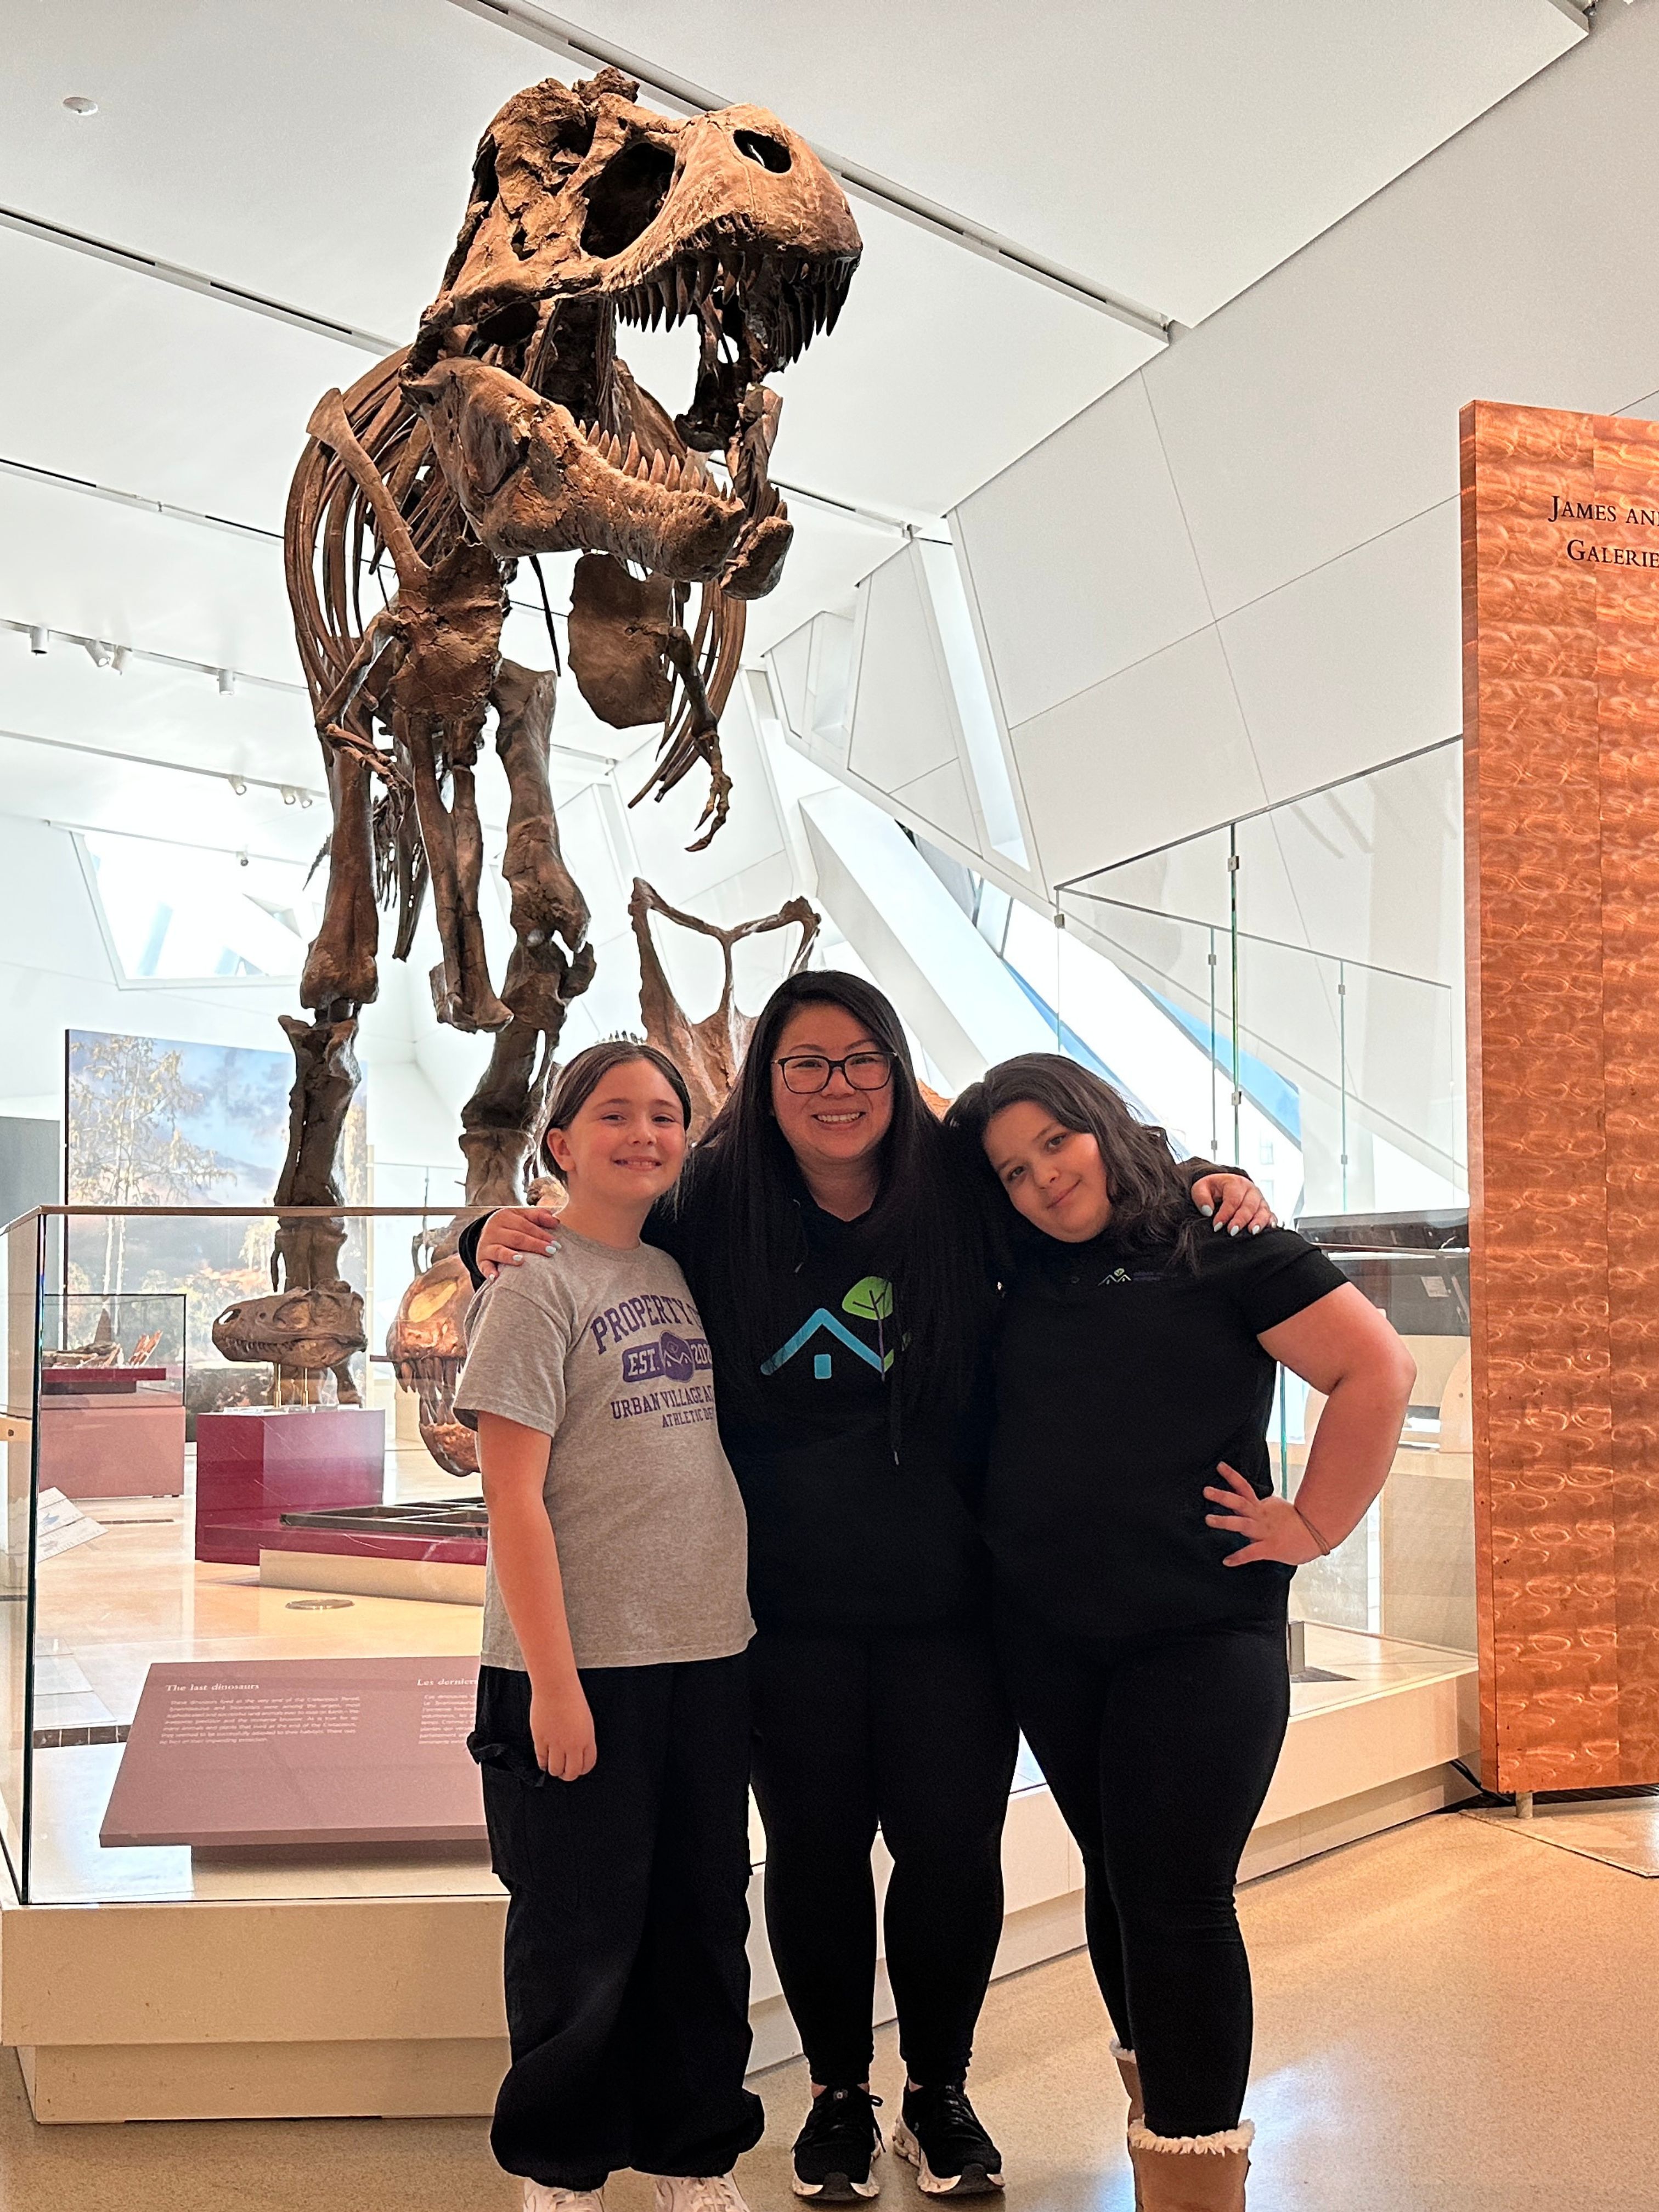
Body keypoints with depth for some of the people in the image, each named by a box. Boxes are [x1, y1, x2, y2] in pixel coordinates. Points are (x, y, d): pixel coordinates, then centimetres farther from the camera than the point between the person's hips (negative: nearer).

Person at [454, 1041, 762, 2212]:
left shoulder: (688, 1272, 9)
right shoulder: (537, 1285, -9)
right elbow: (514, 1498, -13)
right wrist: (554, 1679, -16)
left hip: (711, 1654, 6)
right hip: (585, 1666, -5)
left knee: (704, 1921, 15)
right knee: (581, 1936, 8)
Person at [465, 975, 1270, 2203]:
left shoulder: (961, 1196, -6)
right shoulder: (715, 1208, -6)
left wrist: (1210, 1188, -9)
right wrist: (504, 1231, -11)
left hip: (946, 1600, 0)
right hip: (789, 1608, 0)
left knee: (953, 1847, 8)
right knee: (816, 1848, 13)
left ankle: (941, 2091, 36)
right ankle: (840, 2094, 38)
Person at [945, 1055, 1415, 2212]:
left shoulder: (1226, 1248, -6)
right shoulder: (1020, 1270, 7)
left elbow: (1378, 1370, -9)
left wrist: (1311, 1526, -10)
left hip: (1200, 1636, -5)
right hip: (1047, 1639, 5)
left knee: (1175, 1900, -3)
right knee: (1117, 1883, 17)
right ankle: (1166, 2110, 37)